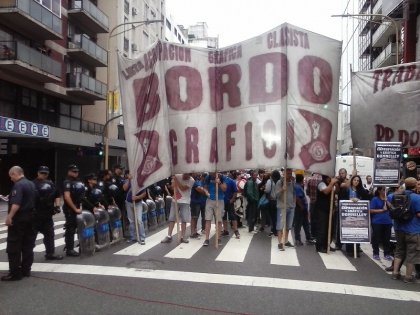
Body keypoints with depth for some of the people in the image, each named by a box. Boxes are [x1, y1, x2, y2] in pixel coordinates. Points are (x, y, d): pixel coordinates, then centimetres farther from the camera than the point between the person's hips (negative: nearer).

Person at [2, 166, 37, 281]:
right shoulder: (32, 184, 13)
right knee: (28, 246, 11)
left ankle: (15, 273, 0)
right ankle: (26, 270, 17)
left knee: (13, 247, -1)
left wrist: (9, 216, -28)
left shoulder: (18, 185, -16)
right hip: (30, 218, 9)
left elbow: (16, 204, -27)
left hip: (19, 219, -9)